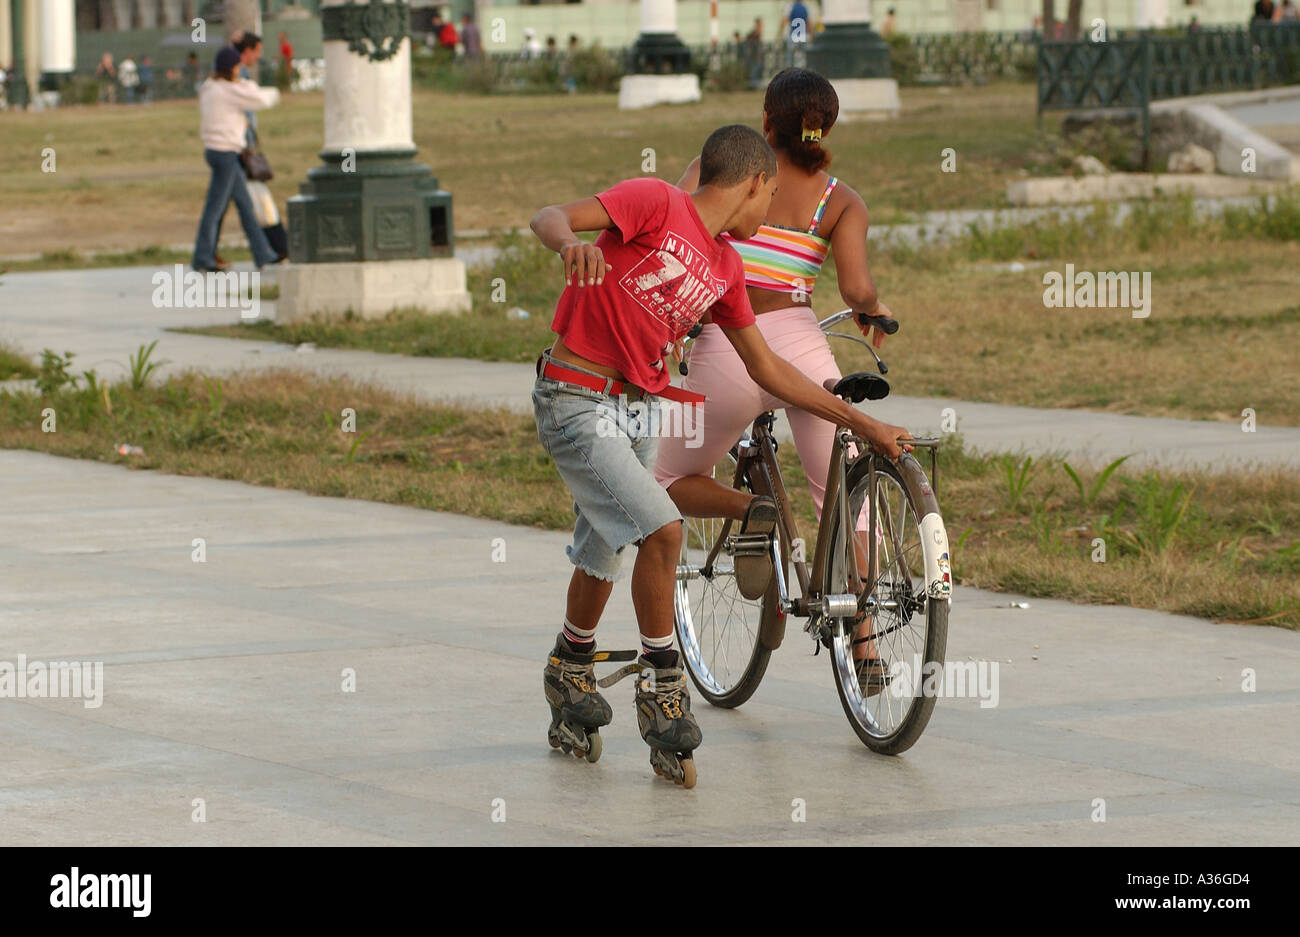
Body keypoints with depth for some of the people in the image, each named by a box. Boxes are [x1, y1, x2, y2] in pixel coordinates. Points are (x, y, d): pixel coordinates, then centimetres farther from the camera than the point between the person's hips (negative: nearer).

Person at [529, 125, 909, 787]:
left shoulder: (724, 269, 10)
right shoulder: (657, 202, -12)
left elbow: (767, 369, 17)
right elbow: (550, 216, -21)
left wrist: (864, 423, 17)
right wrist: (571, 244, -45)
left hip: (638, 409, 9)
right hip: (576, 401, -9)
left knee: (602, 556, 19)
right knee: (661, 528, -20)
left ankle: (569, 692, 39)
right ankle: (661, 690, -6)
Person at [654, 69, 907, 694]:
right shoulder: (841, 201, 5)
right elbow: (857, 291, -9)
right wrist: (874, 309, 15)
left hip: (724, 354, -1)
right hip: (800, 346, 1)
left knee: (672, 482, 22)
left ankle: (750, 511, -11)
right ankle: (865, 649, 9)